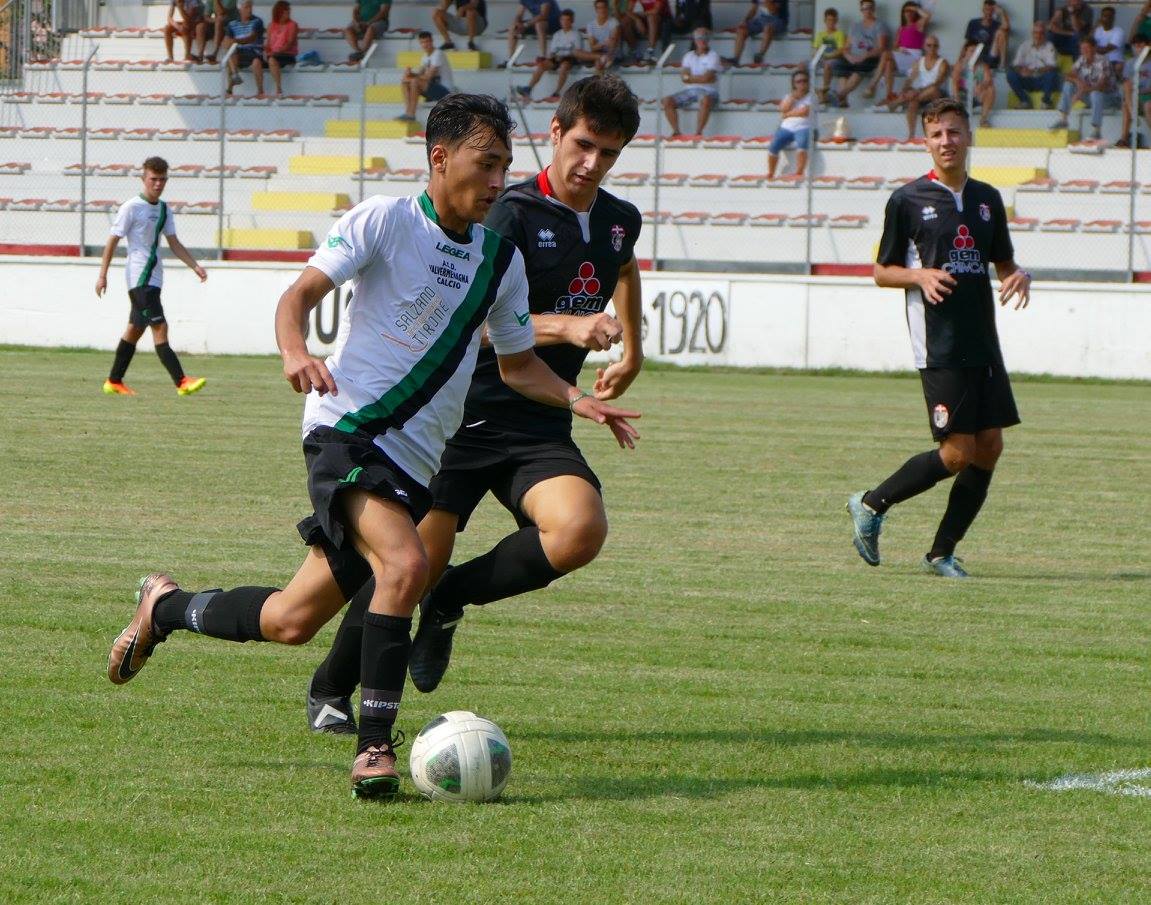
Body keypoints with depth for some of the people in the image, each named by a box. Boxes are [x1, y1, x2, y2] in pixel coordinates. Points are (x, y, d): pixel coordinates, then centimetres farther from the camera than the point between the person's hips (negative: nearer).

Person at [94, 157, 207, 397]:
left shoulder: (164, 210, 13)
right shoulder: (131, 207, -8)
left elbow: (174, 244, 15)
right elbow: (113, 241, -6)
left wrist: (195, 266, 3)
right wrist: (103, 275, -8)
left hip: (154, 277, 8)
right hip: (139, 276, -8)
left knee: (135, 329, 14)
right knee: (160, 327, -14)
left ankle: (114, 382, 23)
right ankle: (181, 382, -21)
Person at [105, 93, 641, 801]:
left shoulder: (502, 259, 12)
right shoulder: (385, 221, -4)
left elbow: (517, 364, 22)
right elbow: (302, 293, -7)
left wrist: (576, 399, 3)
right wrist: (296, 352, -28)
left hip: (415, 462, 6)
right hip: (348, 428, -6)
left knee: (292, 622, 0)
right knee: (406, 563, -30)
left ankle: (165, 607, 26)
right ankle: (375, 748, -19)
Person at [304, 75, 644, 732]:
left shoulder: (621, 222, 10)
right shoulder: (513, 213, -11)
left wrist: (632, 353, 39)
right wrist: (567, 326, -31)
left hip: (542, 426, 5)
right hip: (464, 414, -5)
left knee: (581, 532, -26)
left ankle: (448, 601, 0)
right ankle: (330, 693, 15)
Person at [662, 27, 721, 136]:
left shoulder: (713, 56, 1)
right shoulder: (688, 56, 14)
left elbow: (707, 78, -12)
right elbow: (685, 78, 1)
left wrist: (690, 78, -4)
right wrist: (700, 78, -9)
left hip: (708, 90, -5)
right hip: (690, 90, 5)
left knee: (705, 100, -40)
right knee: (667, 101, -16)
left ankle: (698, 133, -38)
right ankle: (676, 131, -17)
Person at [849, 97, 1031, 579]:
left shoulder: (987, 199, 12)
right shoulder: (907, 200, -2)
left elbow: (1003, 262, 23)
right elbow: (881, 271, 4)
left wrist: (1019, 276, -1)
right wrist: (920, 275, -16)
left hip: (983, 341, 6)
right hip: (939, 345, -6)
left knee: (989, 446, 1)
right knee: (958, 452, -10)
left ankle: (942, 552, 11)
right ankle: (871, 505, 9)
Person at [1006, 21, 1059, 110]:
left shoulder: (1049, 47, 1)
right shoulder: (1024, 47, 8)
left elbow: (1052, 67, -12)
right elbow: (1016, 65, 0)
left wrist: (1034, 71, -29)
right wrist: (1021, 70, -26)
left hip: (1043, 81, -2)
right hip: (1027, 81, 2)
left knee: (1052, 73, -34)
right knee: (1011, 74, -24)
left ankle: (1046, 101, -11)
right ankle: (1025, 101, -14)